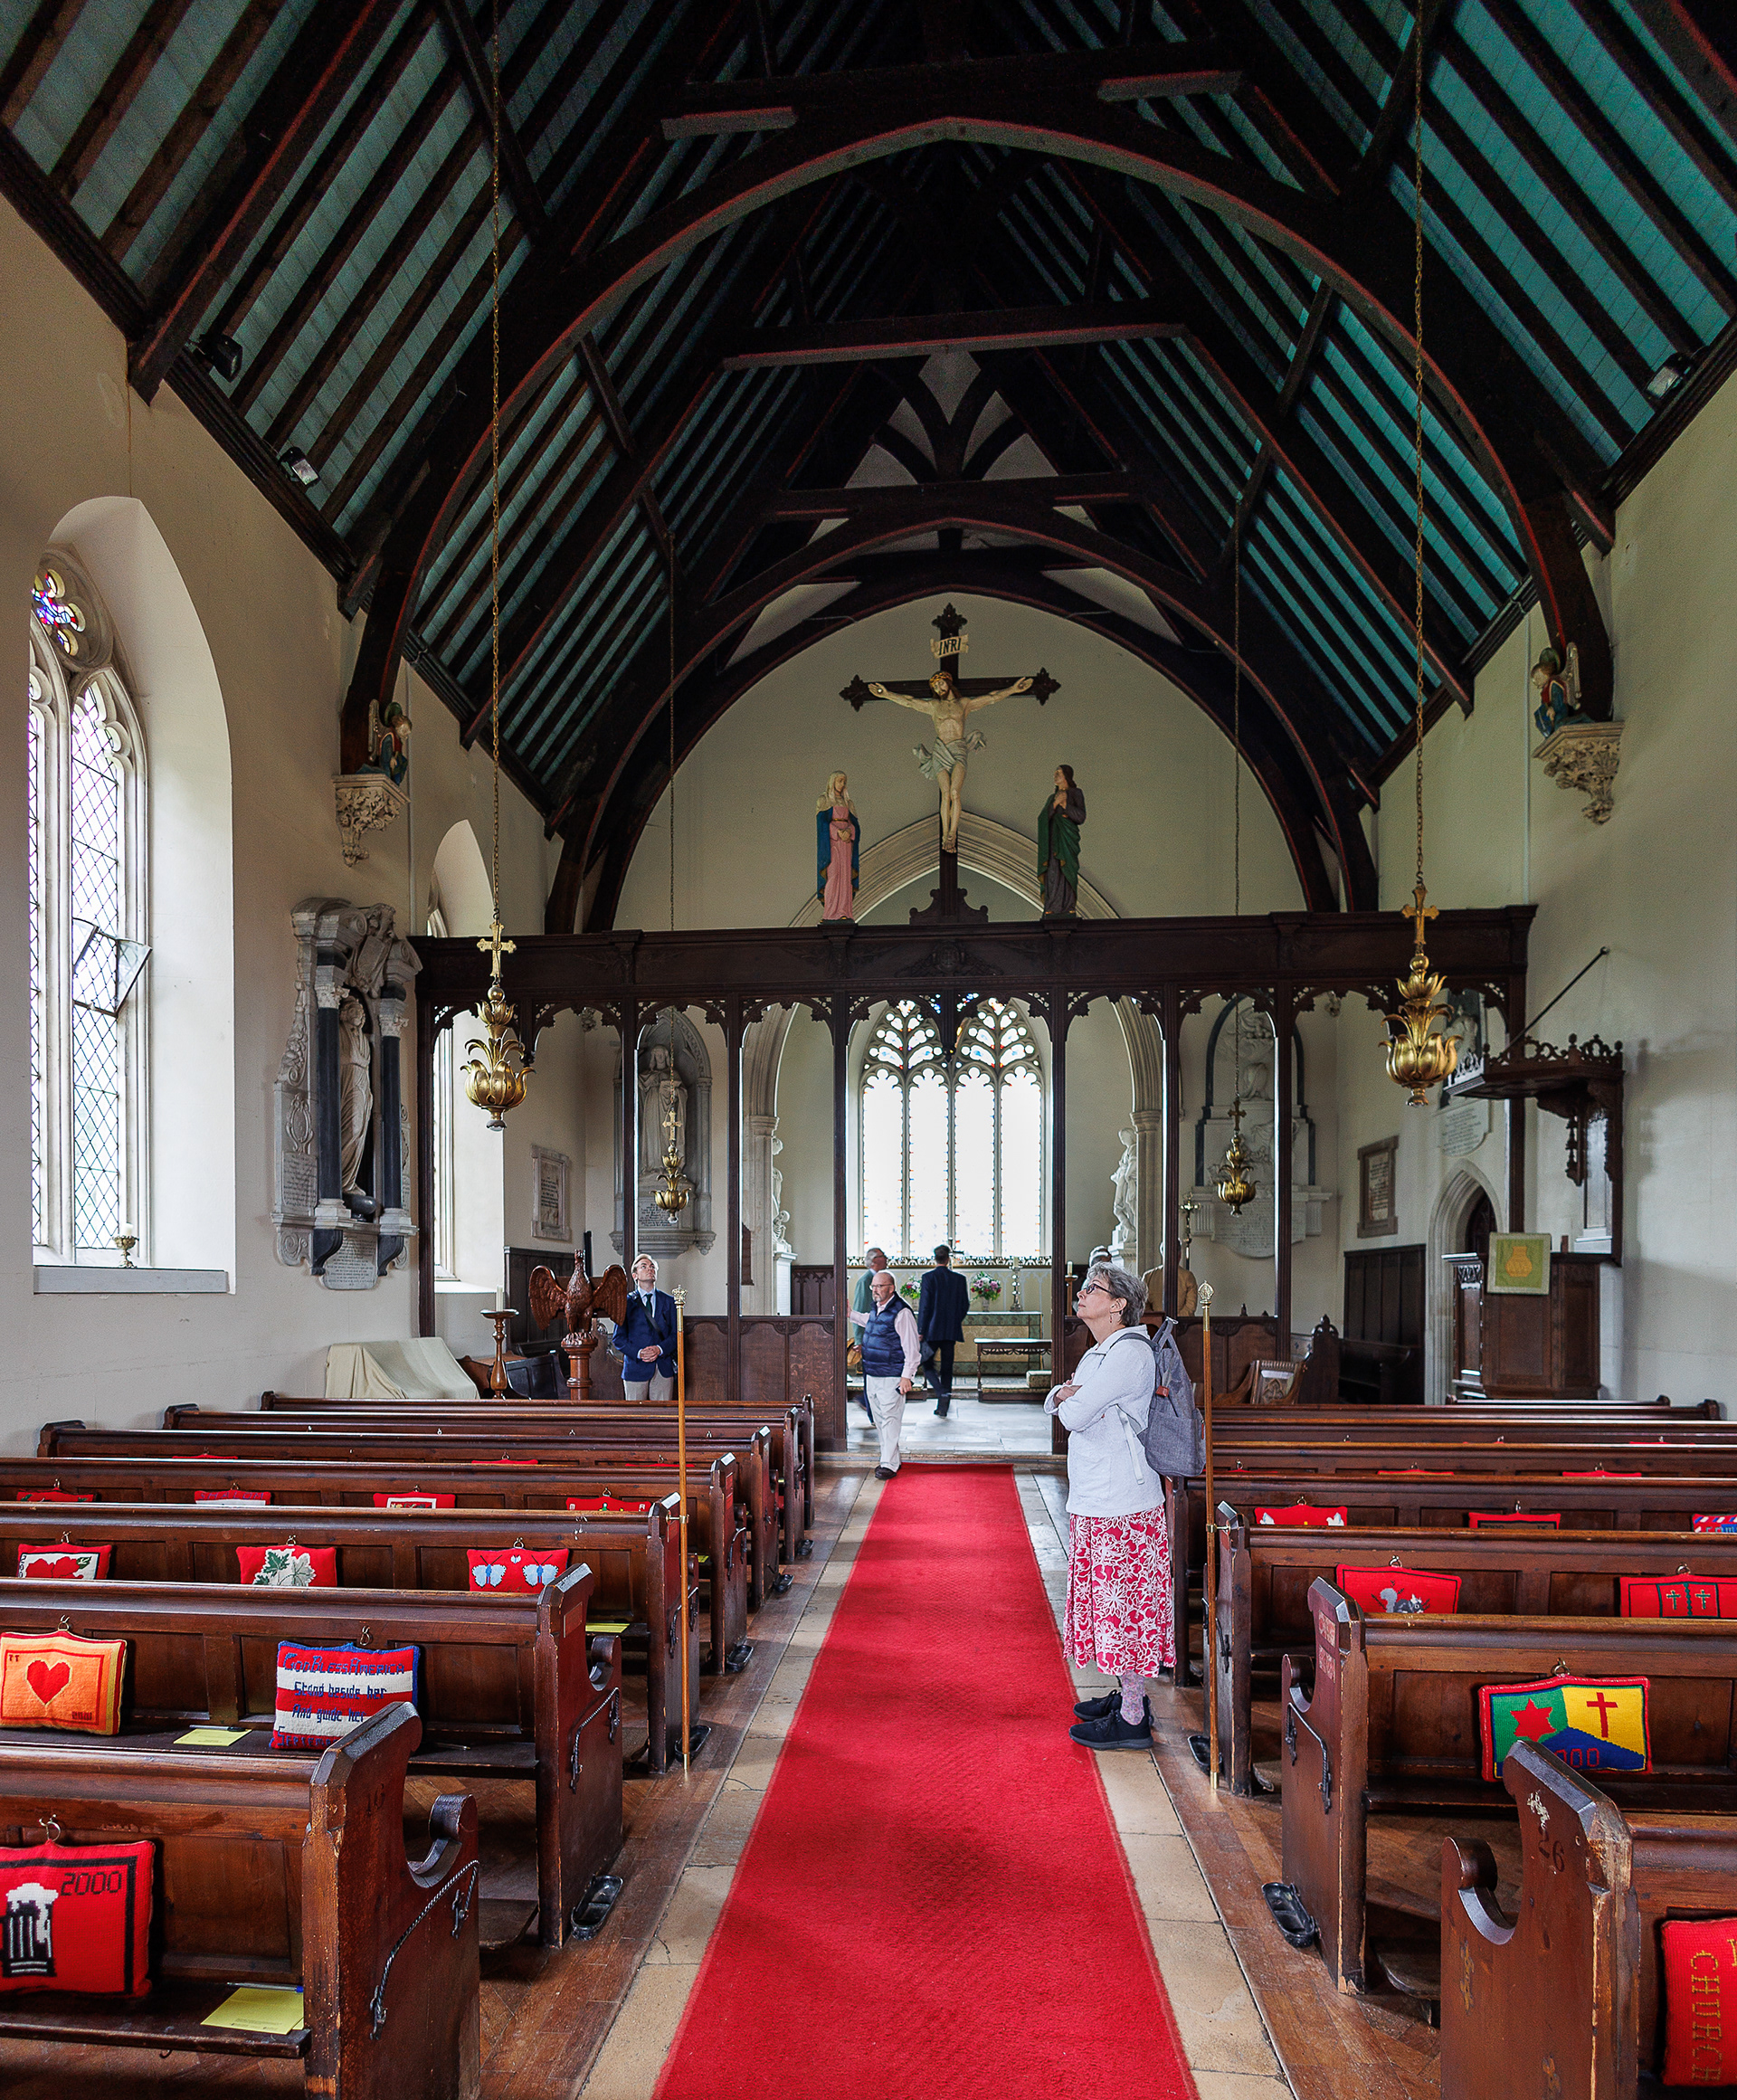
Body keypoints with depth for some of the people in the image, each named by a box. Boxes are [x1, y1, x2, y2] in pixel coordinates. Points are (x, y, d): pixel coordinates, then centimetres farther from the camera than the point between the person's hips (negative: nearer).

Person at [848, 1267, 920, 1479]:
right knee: (879, 1420, 13)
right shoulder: (877, 1308, 11)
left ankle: (889, 1465, -4)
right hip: (872, 1376, 9)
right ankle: (891, 1459, 24)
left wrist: (907, 1376, -19)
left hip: (892, 1378, -9)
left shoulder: (901, 1312, -15)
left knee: (890, 1419, -7)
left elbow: (911, 1348, -16)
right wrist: (850, 1314, 35)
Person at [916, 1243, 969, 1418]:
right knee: (947, 1366, 10)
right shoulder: (959, 1279, 1)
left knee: (927, 1362, 10)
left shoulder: (929, 1277, -9)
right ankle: (943, 1406, 12)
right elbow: (965, 1305, 6)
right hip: (951, 1330, 3)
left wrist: (920, 1330, -5)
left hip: (932, 1330, -3)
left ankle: (942, 1392, -12)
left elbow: (924, 1305, -11)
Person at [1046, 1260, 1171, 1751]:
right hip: (1094, 1499, 9)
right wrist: (1065, 1394, -6)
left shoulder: (1130, 1352, -17)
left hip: (1121, 1504, -9)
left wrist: (1071, 1400, 3)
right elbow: (1057, 1405, 15)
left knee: (1124, 1602, -2)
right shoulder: (1097, 1354, 15)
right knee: (1111, 1599, 16)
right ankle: (1130, 1694, 29)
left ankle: (1132, 1719, 6)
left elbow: (1075, 1415, -19)